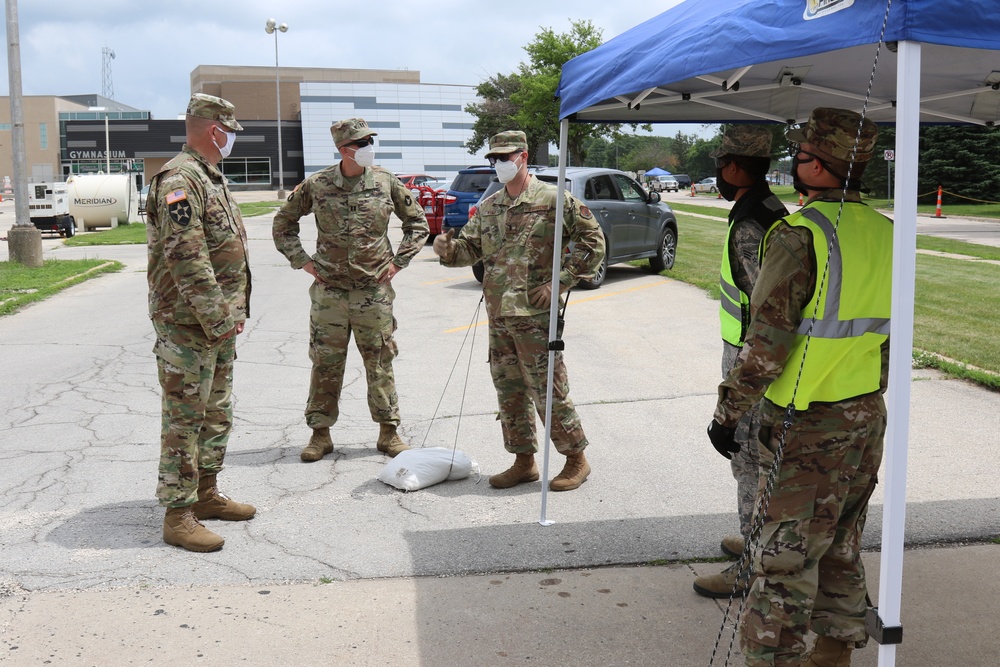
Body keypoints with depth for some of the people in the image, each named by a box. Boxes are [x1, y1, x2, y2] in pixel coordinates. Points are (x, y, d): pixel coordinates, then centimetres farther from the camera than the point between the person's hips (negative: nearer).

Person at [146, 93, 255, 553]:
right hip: (189, 325, -10)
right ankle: (177, 516, 2)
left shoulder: (211, 178, 17)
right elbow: (187, 260, -24)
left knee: (217, 413, 17)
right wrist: (219, 318, -23)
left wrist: (233, 311, 17)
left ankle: (205, 494, 28)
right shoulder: (179, 180, -16)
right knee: (185, 419, -4)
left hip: (219, 323, 10)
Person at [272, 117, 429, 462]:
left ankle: (388, 432, 17)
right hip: (328, 292, 0)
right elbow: (283, 223, 12)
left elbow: (417, 222, 12)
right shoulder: (316, 186, -2)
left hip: (374, 292, 0)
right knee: (325, 365, 5)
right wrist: (302, 260, 3)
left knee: (380, 364, 6)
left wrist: (398, 261, 4)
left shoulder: (387, 182, 0)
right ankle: (320, 433, 17)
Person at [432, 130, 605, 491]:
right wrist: (447, 248, -8)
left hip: (535, 315, -7)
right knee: (509, 391, 11)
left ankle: (576, 459, 13)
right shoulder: (488, 207, 14)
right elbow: (470, 248, 15)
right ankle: (524, 462, 23)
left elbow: (593, 241, -6)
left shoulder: (553, 200, -6)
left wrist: (560, 283, -11)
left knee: (549, 391, -2)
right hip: (498, 315, 7)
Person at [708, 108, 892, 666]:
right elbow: (887, 330, 14)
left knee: (786, 555, 0)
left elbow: (768, 342, -21)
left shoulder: (800, 235, -19)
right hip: (867, 417, 8)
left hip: (806, 425, -8)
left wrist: (729, 412, -11)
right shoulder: (885, 233, 5)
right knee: (842, 544, 20)